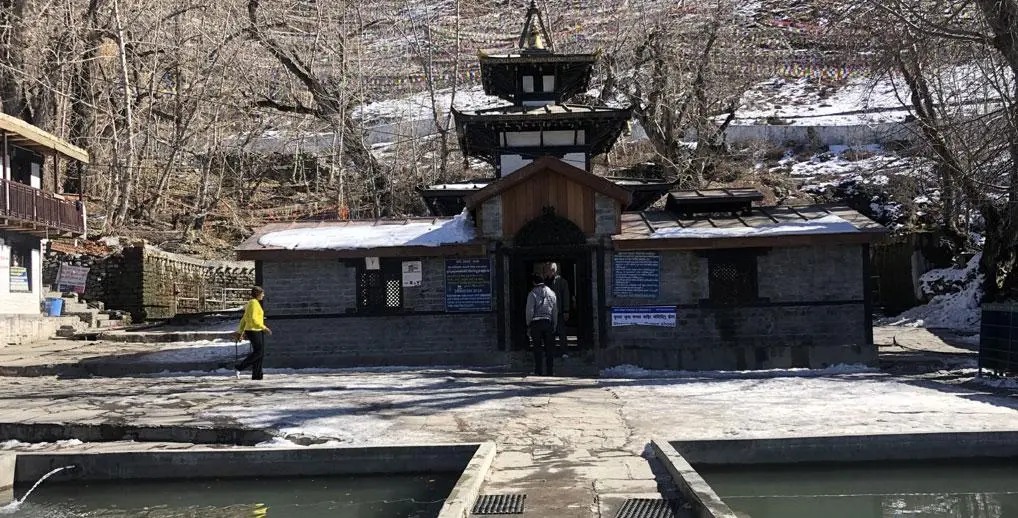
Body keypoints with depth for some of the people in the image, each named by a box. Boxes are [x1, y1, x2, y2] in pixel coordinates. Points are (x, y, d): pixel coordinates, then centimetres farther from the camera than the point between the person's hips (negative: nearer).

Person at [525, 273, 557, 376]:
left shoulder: (532, 294, -6)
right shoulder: (551, 293, 7)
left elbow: (530, 311, -8)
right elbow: (555, 311, 8)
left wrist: (528, 325, 2)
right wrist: (554, 325, 14)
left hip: (536, 322, -3)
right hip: (548, 322, 3)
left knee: (537, 348, 2)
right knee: (549, 348, 7)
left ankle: (539, 370, 0)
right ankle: (549, 370, 8)